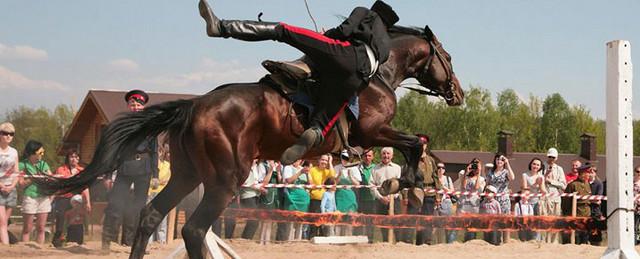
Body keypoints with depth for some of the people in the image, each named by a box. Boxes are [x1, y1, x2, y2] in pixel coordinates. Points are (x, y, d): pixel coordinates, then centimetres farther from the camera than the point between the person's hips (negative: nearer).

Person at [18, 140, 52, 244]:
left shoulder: (43, 164, 14)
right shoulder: (22, 165, 1)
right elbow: (22, 183, -5)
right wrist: (34, 178, -12)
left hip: (44, 198, 4)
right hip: (30, 197, -4)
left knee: (41, 228, 4)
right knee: (27, 229, -2)